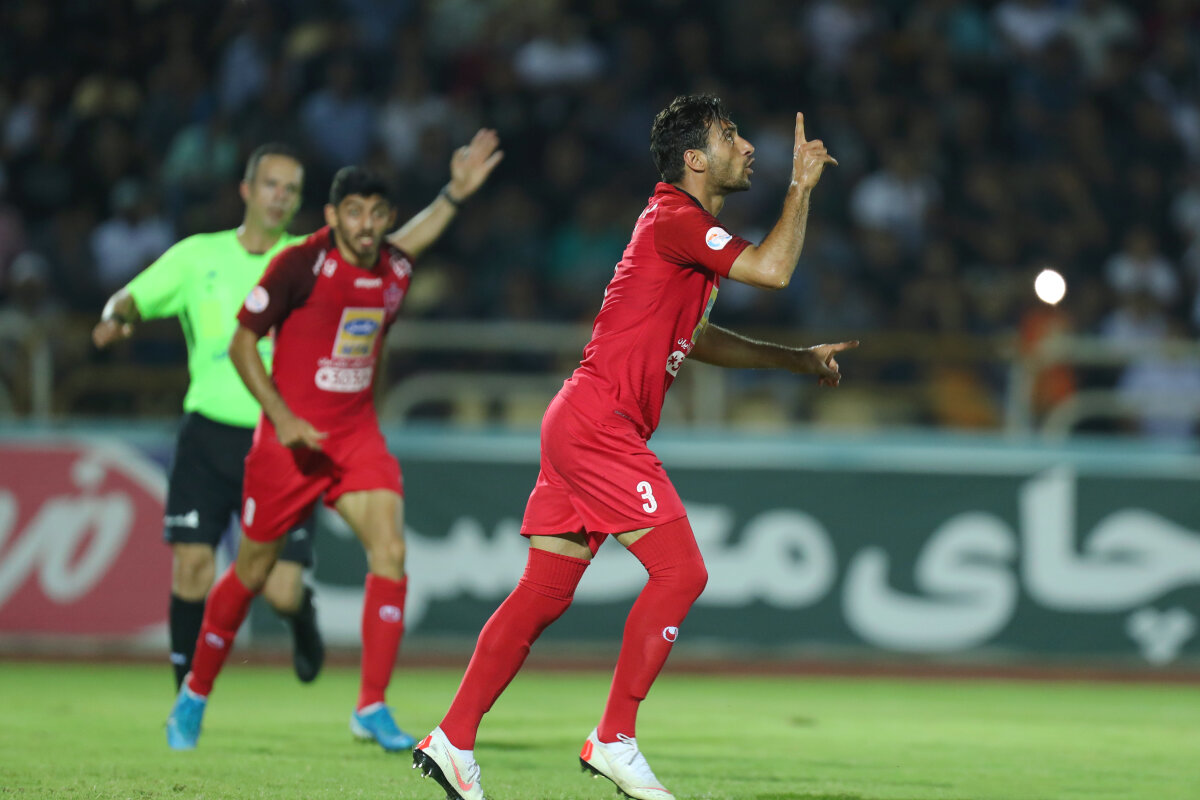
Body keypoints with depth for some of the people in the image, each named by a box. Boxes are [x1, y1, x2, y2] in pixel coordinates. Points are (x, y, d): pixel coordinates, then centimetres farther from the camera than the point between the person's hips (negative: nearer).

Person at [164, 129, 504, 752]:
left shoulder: (394, 269, 2)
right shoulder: (301, 264, -15)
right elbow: (242, 340, -10)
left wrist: (456, 193, 22)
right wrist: (281, 415, -19)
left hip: (357, 436, 4)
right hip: (292, 437, -4)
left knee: (390, 551, -16)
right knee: (253, 570, 6)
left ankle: (372, 708, -13)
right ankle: (194, 695, 27)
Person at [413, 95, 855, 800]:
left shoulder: (686, 228, 20)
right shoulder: (674, 221, -12)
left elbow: (692, 338, 31)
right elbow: (773, 269, -23)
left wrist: (799, 359, 29)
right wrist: (802, 187, -9)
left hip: (584, 427, 10)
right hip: (598, 423, -10)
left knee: (545, 592, 8)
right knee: (681, 571, -12)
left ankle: (453, 741, 9)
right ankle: (614, 741, -8)